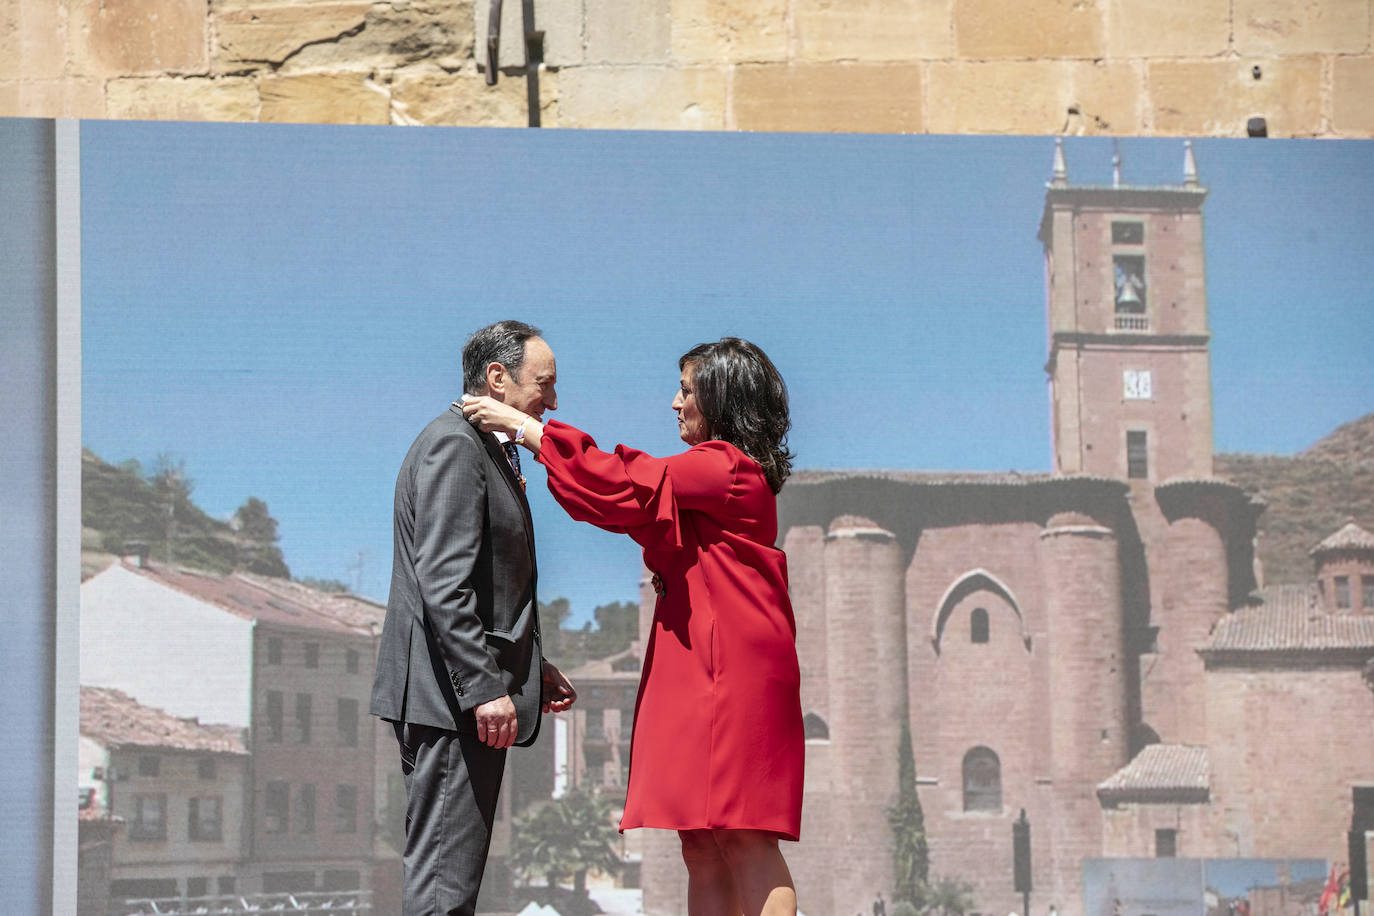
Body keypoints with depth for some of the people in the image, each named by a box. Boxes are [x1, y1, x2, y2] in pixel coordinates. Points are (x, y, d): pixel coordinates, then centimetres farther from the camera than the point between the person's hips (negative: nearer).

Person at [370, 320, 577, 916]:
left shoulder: (484, 450, 21)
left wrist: (531, 666, 18)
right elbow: (443, 584, -21)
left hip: (472, 691, 11)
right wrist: (486, 688, -24)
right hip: (451, 697, -11)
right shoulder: (453, 445, -12)